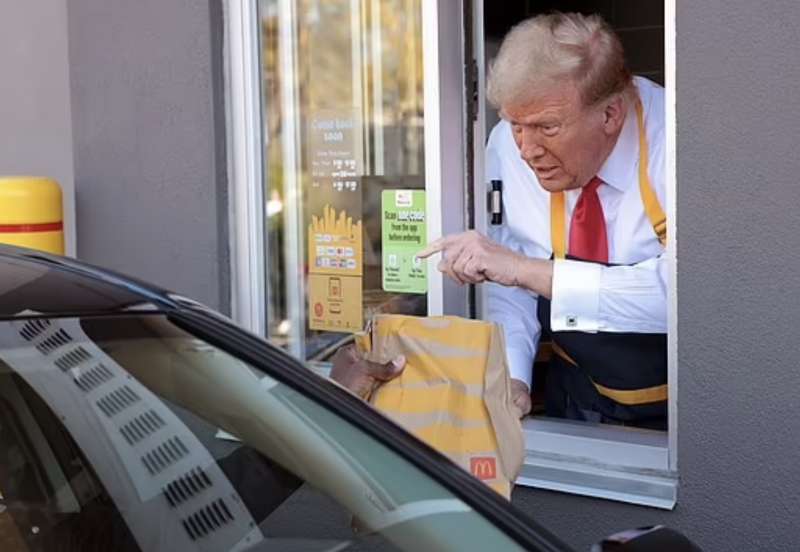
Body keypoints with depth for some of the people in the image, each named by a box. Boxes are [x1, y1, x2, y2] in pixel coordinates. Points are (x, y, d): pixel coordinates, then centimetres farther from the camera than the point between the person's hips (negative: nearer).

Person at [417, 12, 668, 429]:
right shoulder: (509, 147, -6)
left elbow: (678, 289, -33)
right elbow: (508, 287, 0)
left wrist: (529, 270, -34)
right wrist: (508, 379, -16)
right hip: (577, 399, 3)